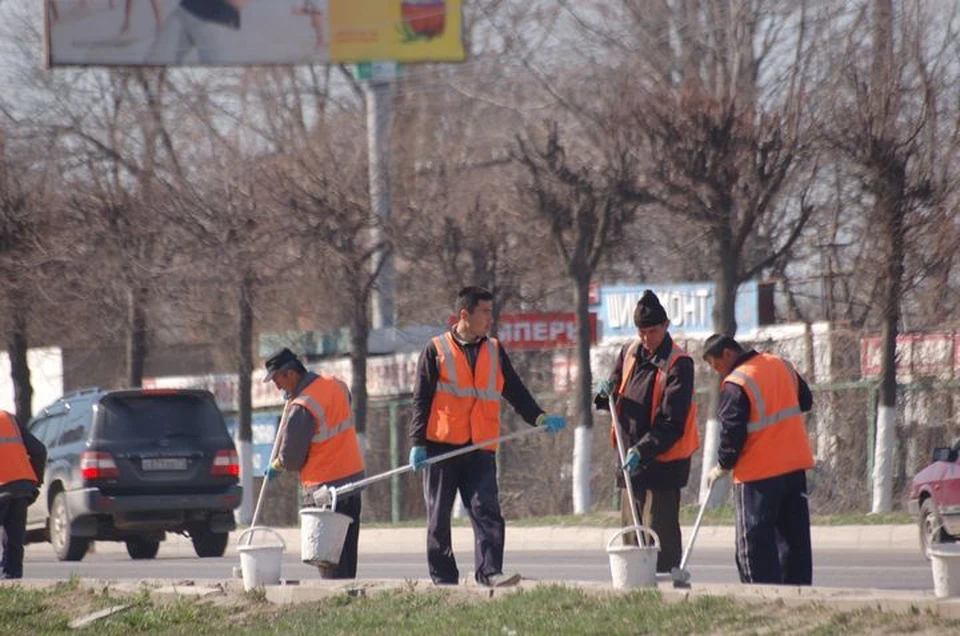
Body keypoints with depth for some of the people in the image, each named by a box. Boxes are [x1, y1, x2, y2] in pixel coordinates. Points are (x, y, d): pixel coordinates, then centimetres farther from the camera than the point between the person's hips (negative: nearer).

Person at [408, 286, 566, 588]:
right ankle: (443, 578, 9)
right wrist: (418, 443, -7)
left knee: (486, 510, -12)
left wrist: (539, 417, 2)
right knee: (439, 515, 3)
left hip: (480, 449, 2)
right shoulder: (437, 350, 4)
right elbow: (421, 400, 2)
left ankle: (490, 571, -20)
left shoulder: (495, 351, 15)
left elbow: (514, 391, 18)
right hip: (441, 446, -2)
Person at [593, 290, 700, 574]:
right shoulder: (630, 352, 7)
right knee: (631, 532, 12)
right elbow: (614, 397, 21)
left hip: (664, 460, -8)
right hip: (630, 457, 8)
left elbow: (672, 423, -19)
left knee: (660, 533, -9)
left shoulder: (678, 364, -15)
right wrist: (606, 393, -4)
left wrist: (643, 451, -28)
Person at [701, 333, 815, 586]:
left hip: (758, 473, -7)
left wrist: (722, 467, -1)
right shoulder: (782, 366, 8)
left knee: (755, 543, -3)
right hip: (796, 465, 7)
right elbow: (806, 401, 20)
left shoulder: (736, 384, -15)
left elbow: (732, 432, -15)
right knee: (794, 537, 12)